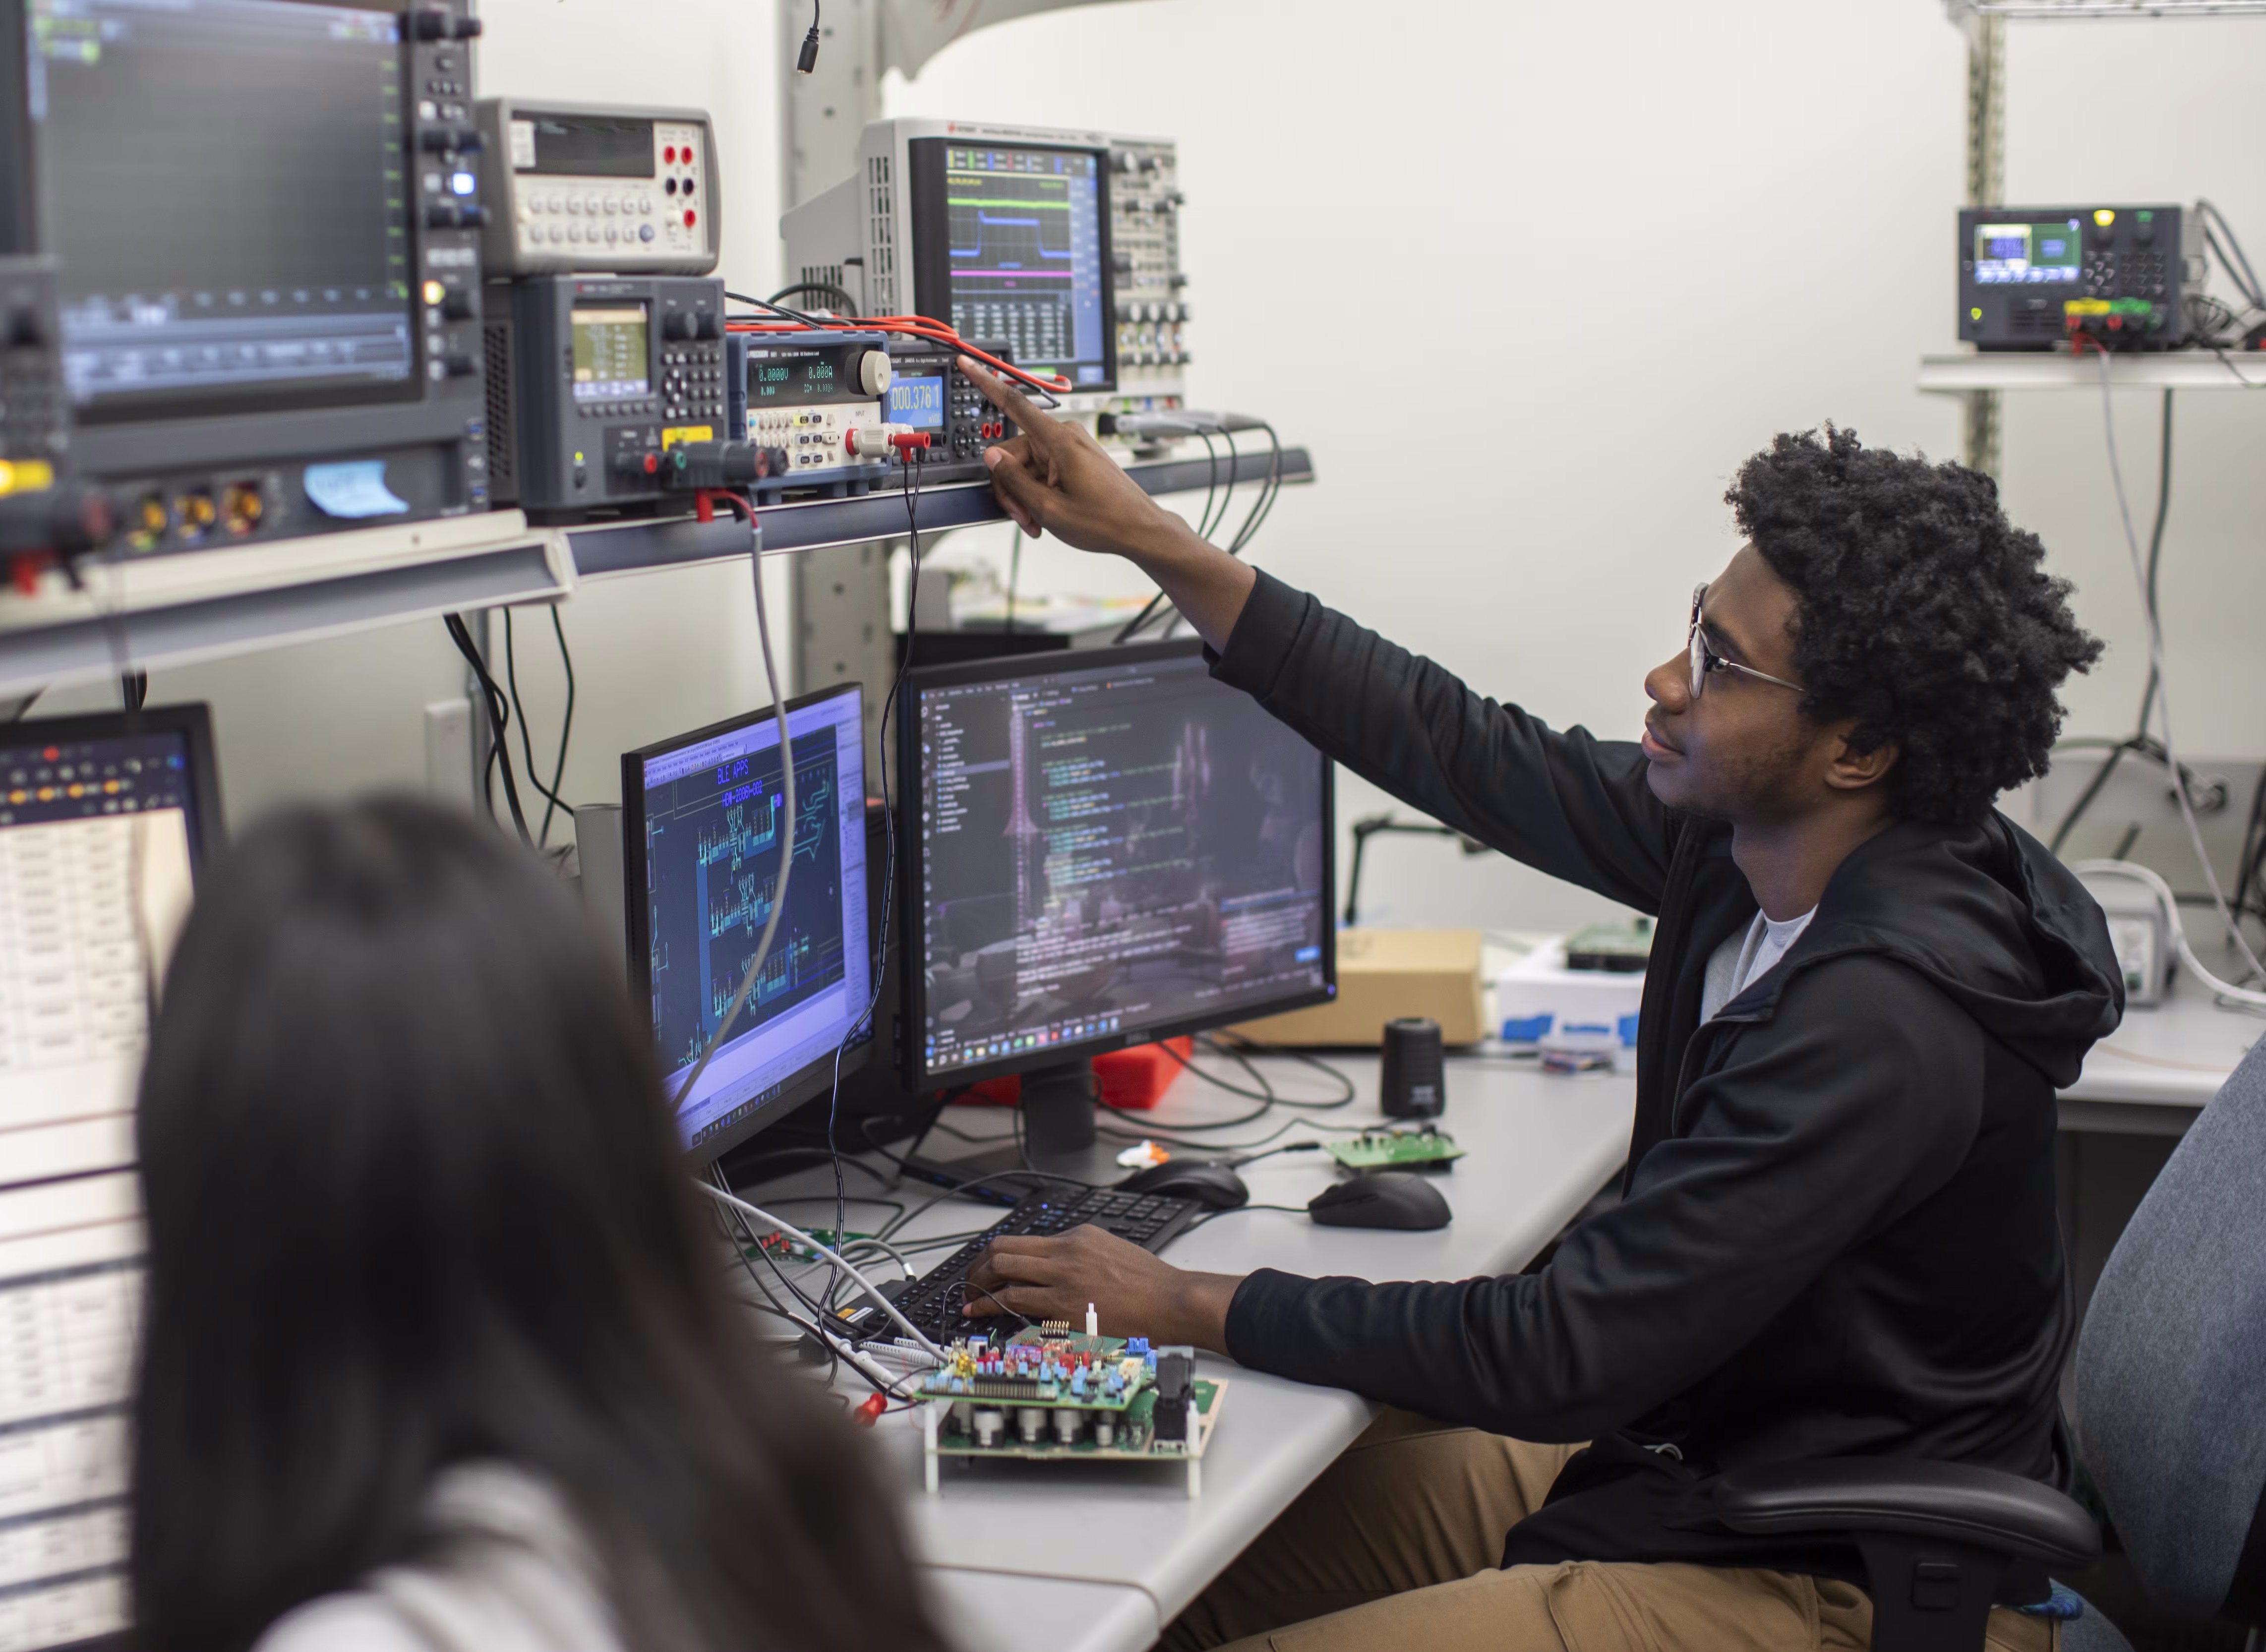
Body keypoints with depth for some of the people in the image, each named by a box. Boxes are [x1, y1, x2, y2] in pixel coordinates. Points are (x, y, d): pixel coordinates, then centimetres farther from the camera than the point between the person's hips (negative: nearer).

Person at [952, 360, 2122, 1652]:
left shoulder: (1883, 1019, -30)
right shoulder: (1741, 835, -4)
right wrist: (1150, 540, 7)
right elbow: (1467, 753, 7)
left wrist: (1190, 1306, -20)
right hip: (1676, 1441, 9)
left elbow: (1569, 1352, -28)